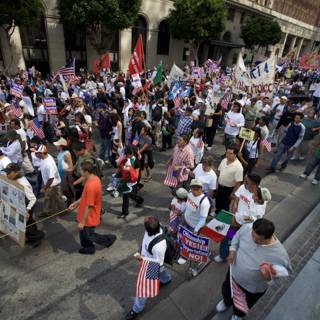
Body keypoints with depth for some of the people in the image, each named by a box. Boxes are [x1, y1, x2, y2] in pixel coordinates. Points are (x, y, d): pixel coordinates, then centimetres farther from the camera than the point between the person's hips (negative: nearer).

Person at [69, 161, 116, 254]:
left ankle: (109, 238, 30)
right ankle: (88, 248, 45)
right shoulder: (95, 178, -4)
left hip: (89, 218, -9)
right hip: (87, 215, 9)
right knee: (83, 233, 25)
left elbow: (89, 206, -28)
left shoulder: (91, 186, -35)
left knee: (89, 235, 14)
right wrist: (76, 203, 15)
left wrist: (82, 221, -19)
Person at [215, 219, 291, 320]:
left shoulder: (279, 253, -38)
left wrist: (271, 276, -36)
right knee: (226, 290, 33)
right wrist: (232, 250, -19)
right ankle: (227, 302, 70)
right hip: (234, 273, 3)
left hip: (254, 288, -2)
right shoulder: (247, 228, -29)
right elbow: (237, 237, -6)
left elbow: (285, 270, -18)